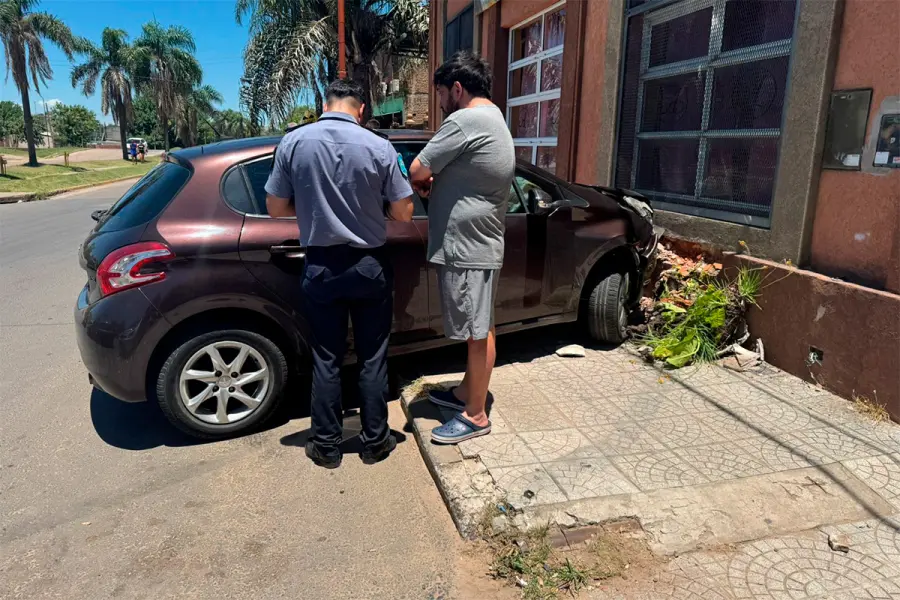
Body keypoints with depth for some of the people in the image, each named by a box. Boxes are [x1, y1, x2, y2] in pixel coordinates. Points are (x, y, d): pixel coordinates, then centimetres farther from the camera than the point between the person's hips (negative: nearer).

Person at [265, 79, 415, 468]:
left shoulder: (293, 142, -5)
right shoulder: (379, 147, -8)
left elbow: (275, 208, 0)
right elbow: (403, 213, -4)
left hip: (321, 267, 1)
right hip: (369, 266, 0)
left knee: (326, 359, 11)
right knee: (372, 358, 11)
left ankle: (326, 446, 22)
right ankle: (375, 442, 23)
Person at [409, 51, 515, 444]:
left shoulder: (466, 120, -17)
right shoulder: (494, 120, 17)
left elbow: (417, 172, -14)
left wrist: (423, 182, 8)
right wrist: (435, 182, 2)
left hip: (468, 247, -10)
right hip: (478, 242, 10)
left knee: (478, 331, -2)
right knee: (478, 329, 17)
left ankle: (476, 416, 10)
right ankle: (467, 392, 32)